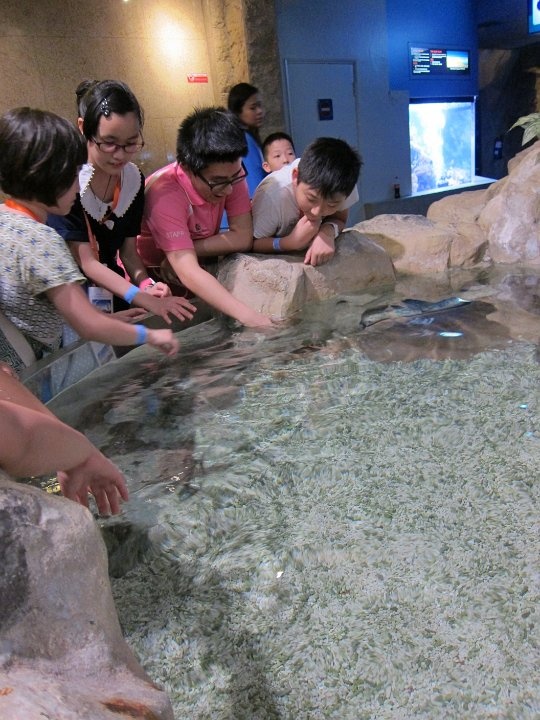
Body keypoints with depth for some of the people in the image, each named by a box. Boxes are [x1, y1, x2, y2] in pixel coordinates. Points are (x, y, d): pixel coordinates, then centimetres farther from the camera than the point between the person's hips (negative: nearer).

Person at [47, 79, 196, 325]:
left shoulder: (133, 178, -1)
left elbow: (128, 251, 3)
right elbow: (85, 262, -21)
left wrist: (146, 285, -19)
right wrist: (144, 300, -33)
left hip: (112, 288, 5)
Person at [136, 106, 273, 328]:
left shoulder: (229, 172, -17)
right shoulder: (164, 194, -33)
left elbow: (243, 237, -20)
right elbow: (188, 273, -42)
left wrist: (188, 251, -27)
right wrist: (248, 316, -51)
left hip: (205, 267, 5)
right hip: (153, 275, -4)